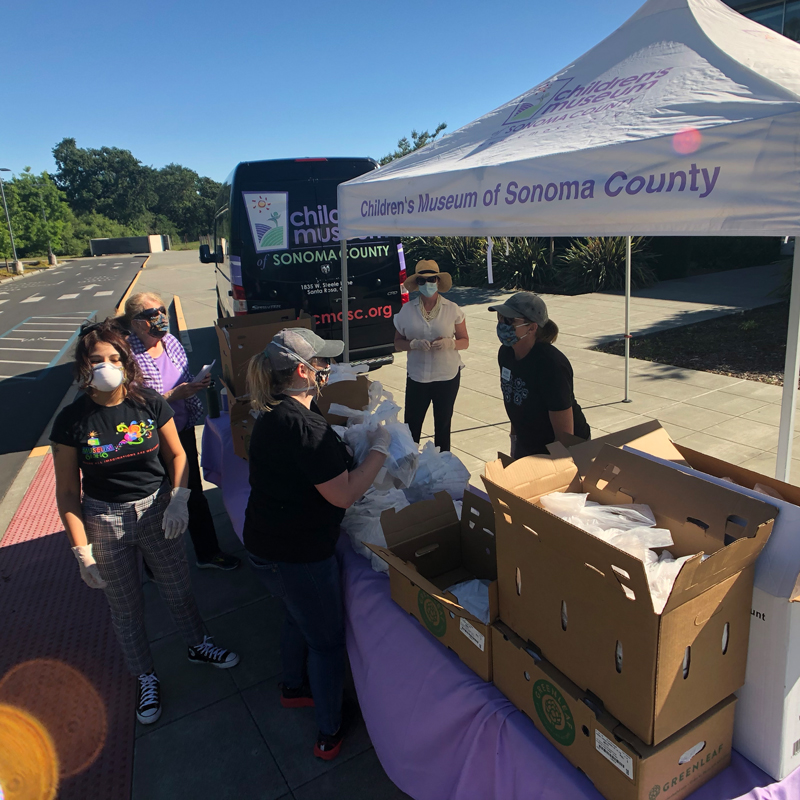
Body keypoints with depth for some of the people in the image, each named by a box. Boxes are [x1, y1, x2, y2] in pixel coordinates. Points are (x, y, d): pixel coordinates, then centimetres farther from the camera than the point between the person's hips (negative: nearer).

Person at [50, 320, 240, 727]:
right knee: (125, 607, 16)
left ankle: (198, 646, 47)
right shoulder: (72, 420, -15)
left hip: (158, 511, 1)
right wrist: (82, 550, -11)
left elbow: (177, 454, 2)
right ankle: (146, 677, 40)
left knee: (178, 588, 18)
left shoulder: (149, 404, -11)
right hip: (105, 522, -1)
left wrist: (178, 499, -14)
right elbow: (67, 491, -9)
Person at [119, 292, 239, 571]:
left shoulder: (170, 341, -2)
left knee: (195, 492, 17)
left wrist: (198, 384, -8)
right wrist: (173, 395, -27)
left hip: (183, 430, 6)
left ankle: (208, 552, 35)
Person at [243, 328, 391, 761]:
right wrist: (379, 448, -16)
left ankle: (293, 687, 55)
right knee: (327, 640, 12)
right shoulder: (304, 426, -29)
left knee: (299, 616, 32)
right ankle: (330, 733, 31)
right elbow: (343, 494, -26)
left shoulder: (272, 416, 3)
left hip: (266, 544, 10)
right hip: (298, 555, -10)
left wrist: (354, 443, 9)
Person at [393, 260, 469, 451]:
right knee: (411, 425, 3)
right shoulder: (407, 310, -2)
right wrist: (414, 344, -19)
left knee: (443, 425, 12)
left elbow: (464, 341, 2)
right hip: (417, 377, 0)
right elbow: (398, 343, 2)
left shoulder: (452, 309, -4)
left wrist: (450, 343, -20)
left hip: (448, 376, 0)